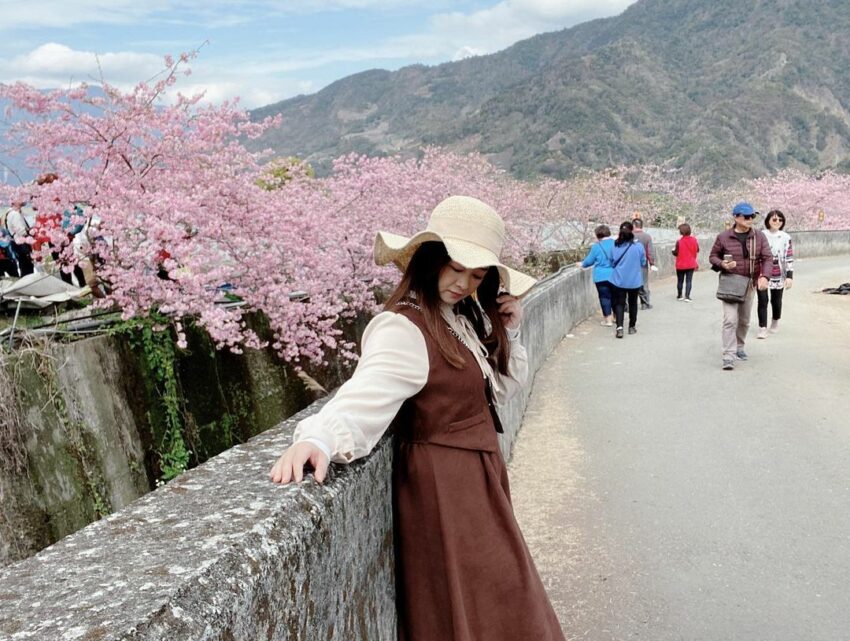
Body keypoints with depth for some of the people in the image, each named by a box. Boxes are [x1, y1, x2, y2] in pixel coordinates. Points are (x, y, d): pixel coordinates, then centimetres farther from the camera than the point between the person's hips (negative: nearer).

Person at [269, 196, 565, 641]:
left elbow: (503, 387, 15)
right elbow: (367, 394, -37)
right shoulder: (403, 329, -21)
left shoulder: (464, 318, 6)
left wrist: (507, 331, -1)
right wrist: (319, 438, -56)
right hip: (441, 483, -9)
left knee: (494, 598, 23)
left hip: (477, 475, 9)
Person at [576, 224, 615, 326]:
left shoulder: (596, 246, -11)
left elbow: (589, 260, 0)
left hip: (602, 276, -4)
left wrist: (582, 264, 20)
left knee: (605, 297, 2)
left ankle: (608, 320, 3)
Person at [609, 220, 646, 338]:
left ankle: (619, 327, -13)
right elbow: (643, 263, 0)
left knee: (619, 303, 4)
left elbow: (611, 263, 5)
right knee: (633, 303, 16)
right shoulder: (638, 245, -11)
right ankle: (632, 327, 26)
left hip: (618, 280, 0)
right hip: (634, 281, 0)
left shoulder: (615, 246, -6)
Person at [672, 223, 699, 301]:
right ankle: (687, 297, -3)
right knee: (689, 281, 4)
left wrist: (673, 251, 9)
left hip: (680, 265, -2)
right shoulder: (694, 240, -7)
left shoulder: (679, 242, -17)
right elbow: (697, 250, 4)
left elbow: (676, 253, -12)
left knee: (680, 280, 13)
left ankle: (679, 296, 22)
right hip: (691, 264, 2)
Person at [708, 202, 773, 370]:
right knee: (730, 320, -14)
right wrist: (722, 264, -18)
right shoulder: (723, 237, -7)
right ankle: (728, 356, -14)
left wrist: (764, 276, -22)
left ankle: (740, 348, 38)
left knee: (744, 320, 16)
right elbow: (713, 256, 4)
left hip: (749, 284, 4)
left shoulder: (759, 237, 0)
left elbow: (767, 258, -4)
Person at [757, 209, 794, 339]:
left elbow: (789, 258, 1)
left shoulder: (785, 237, 0)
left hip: (778, 276, 1)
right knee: (762, 301, -6)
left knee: (776, 301, 11)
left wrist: (790, 276, -5)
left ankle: (775, 323, 35)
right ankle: (762, 328, -2)